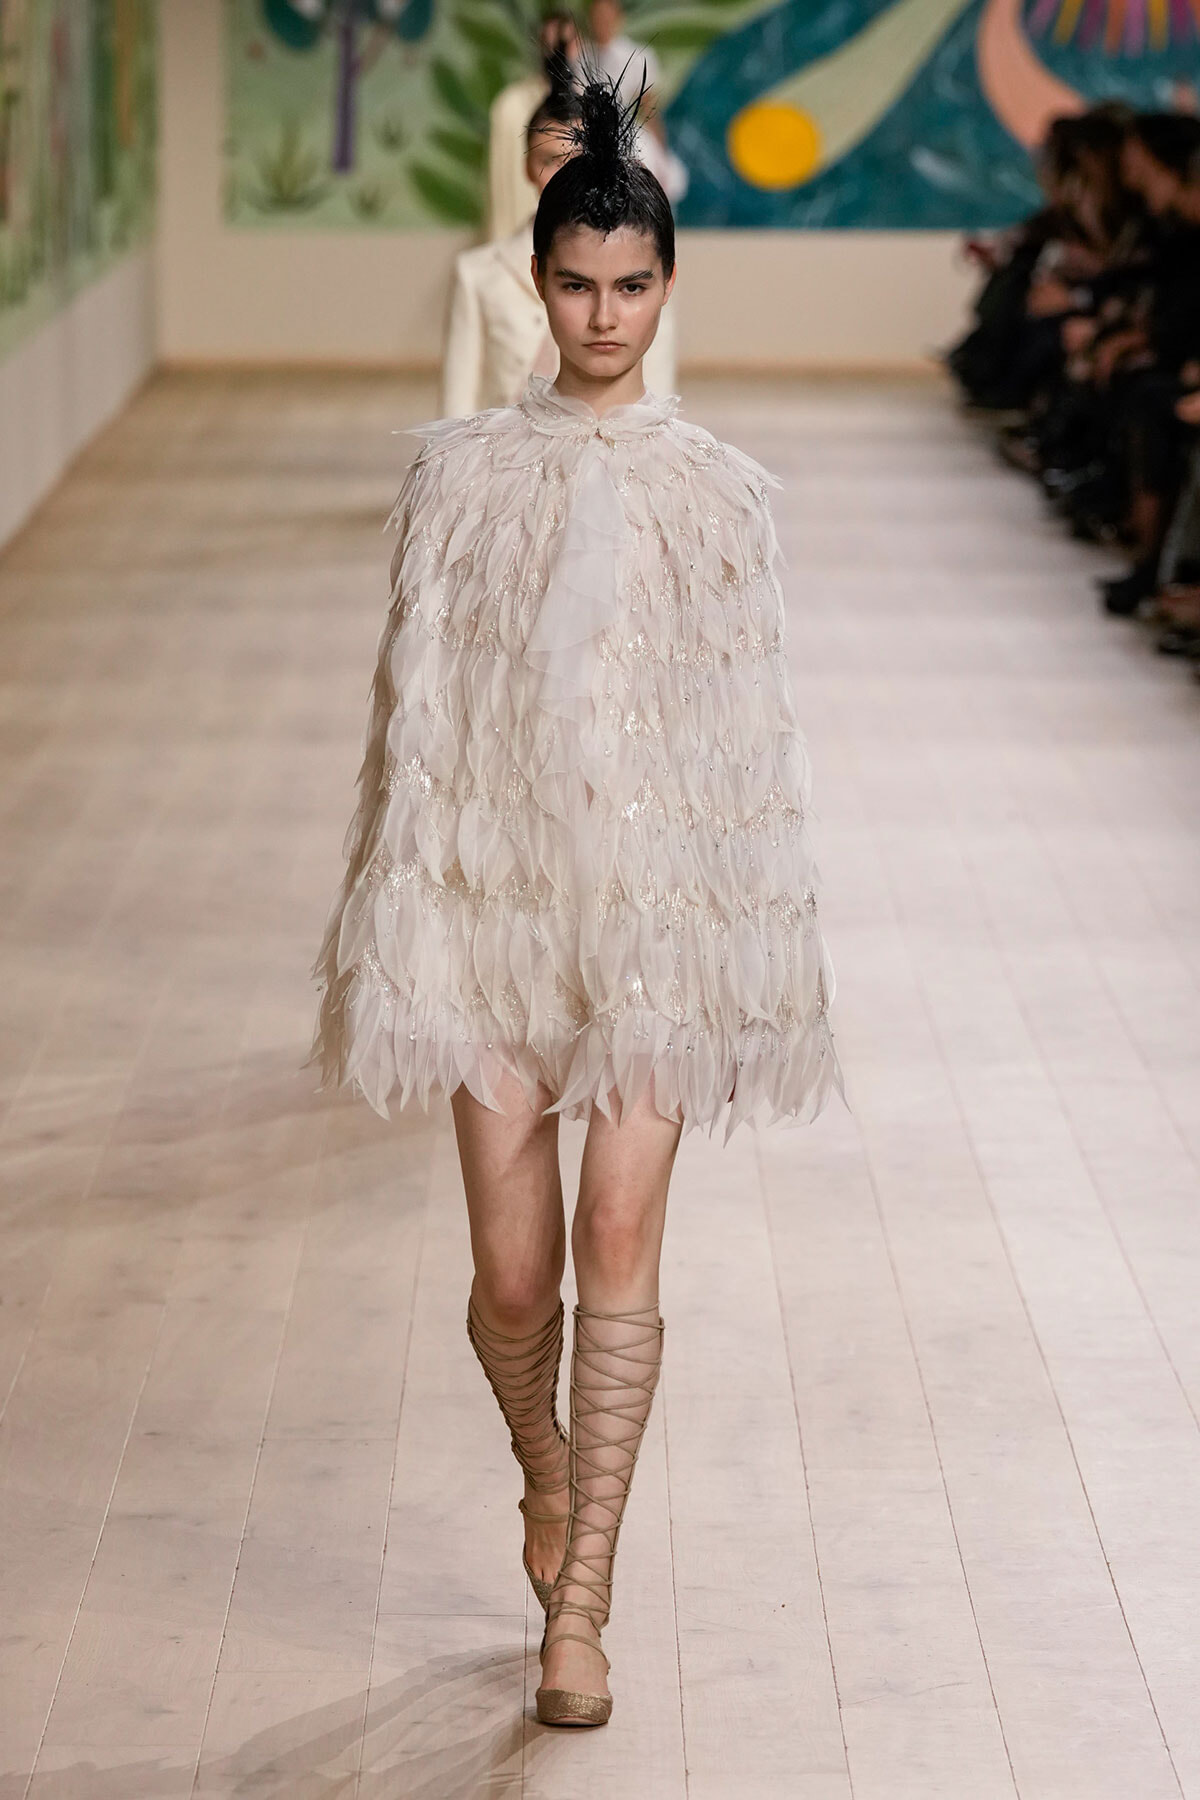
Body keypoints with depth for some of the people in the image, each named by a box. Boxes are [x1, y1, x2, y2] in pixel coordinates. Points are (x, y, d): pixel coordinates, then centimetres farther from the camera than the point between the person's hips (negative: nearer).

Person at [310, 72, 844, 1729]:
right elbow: (412, 704, 2)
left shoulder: (718, 493, 1)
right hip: (495, 894, 1)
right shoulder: (461, 472, 1)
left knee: (618, 1245, -6)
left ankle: (580, 1609, 4)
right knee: (513, 1272, 2)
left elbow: (754, 730, 3)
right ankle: (548, 1468, 36)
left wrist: (765, 953, 1)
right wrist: (397, 924, -1)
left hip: (652, 906, 0)